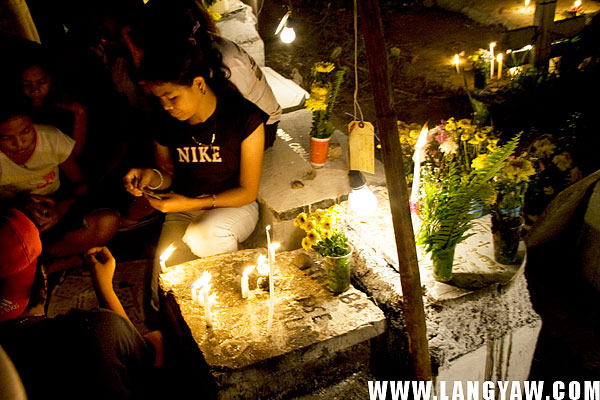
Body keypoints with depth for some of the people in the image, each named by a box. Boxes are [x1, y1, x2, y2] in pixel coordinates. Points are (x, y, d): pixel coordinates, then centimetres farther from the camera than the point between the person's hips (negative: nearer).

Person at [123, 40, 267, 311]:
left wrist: (191, 203, -25)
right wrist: (152, 176, -15)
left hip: (234, 206, -2)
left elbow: (248, 192, -14)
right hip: (183, 210, 3)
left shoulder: (244, 118, -19)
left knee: (202, 237, -36)